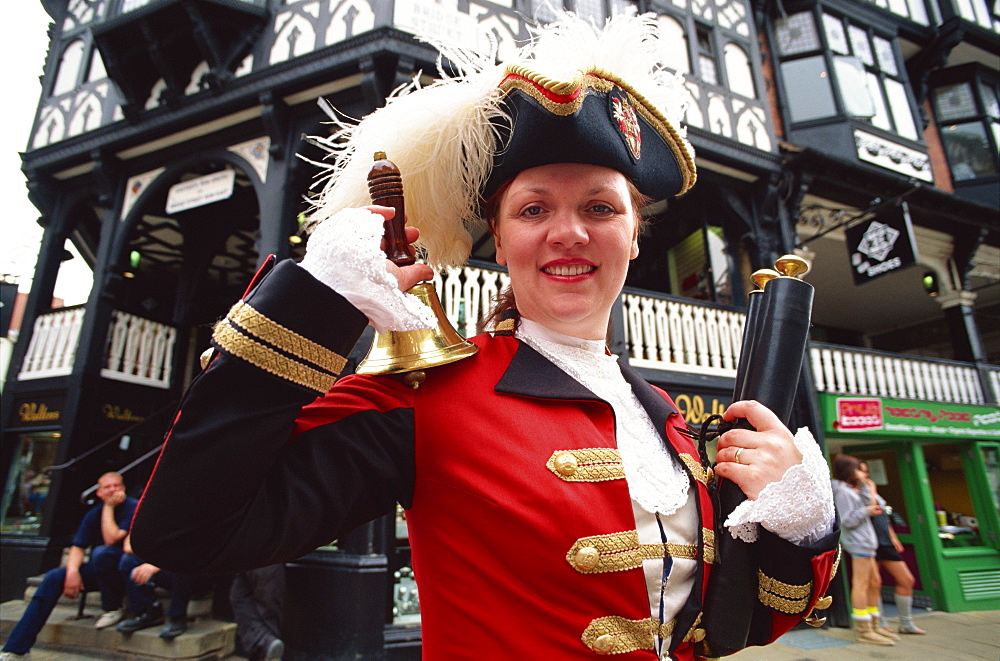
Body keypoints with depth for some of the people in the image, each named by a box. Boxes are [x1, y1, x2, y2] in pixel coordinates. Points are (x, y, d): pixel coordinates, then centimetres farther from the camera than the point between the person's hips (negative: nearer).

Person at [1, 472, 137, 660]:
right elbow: (78, 547, 2)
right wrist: (72, 572, -18)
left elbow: (112, 539, -24)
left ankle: (112, 609, -14)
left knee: (101, 553, -34)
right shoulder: (94, 514, 7)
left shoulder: (133, 507, -13)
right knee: (54, 577, -11)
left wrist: (109, 507, -16)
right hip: (99, 572, 7)